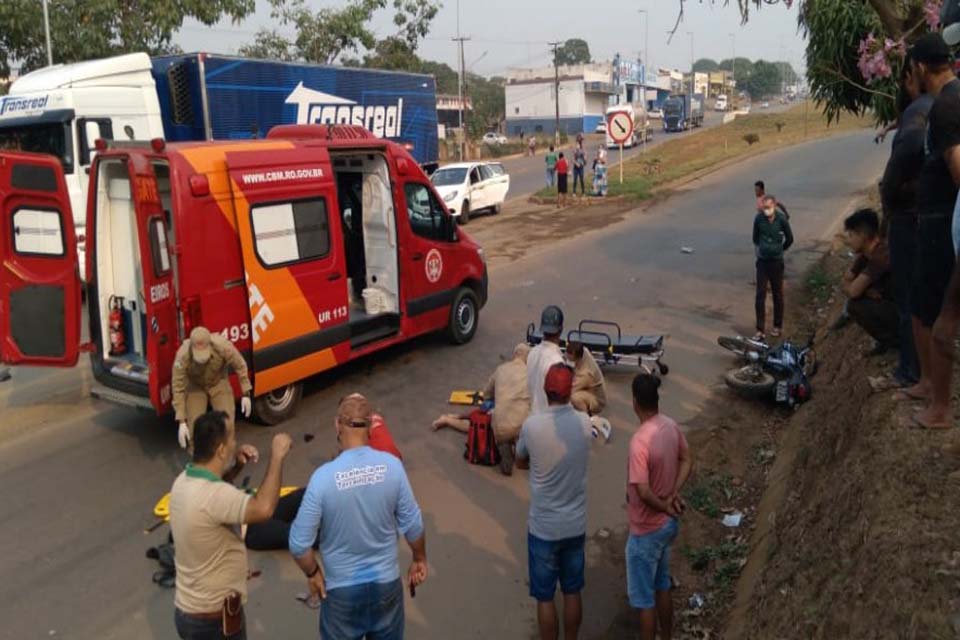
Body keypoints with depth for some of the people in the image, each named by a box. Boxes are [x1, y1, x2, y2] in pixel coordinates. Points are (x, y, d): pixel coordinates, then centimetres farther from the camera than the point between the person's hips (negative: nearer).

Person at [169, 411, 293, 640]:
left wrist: (236, 465, -1)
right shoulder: (212, 496, -31)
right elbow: (264, 508, -43)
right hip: (214, 617, -8)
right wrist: (277, 455, -30)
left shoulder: (184, 481, -3)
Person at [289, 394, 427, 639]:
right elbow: (412, 524, -6)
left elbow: (299, 542, -16)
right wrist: (419, 560, 12)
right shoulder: (392, 466, -16)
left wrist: (313, 573, 3)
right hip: (386, 582, 2)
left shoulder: (324, 476, -22)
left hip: (342, 588, -1)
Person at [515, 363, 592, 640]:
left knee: (544, 597, 13)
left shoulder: (532, 425, -17)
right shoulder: (584, 423, -9)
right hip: (575, 525, 3)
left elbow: (520, 462, 2)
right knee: (572, 592, 20)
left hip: (543, 527, -3)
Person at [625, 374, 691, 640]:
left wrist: (664, 507, -13)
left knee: (643, 598, 9)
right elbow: (687, 461, 10)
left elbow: (643, 492, -31)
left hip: (646, 530, -8)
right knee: (662, 587, 25)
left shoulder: (640, 441, -29)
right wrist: (674, 494, 0)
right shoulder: (671, 426, -4)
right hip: (668, 524, 8)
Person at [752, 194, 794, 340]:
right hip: (762, 261, 1)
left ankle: (778, 326, 25)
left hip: (777, 262, -1)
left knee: (778, 295, 11)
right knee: (760, 295, -2)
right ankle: (760, 330, 1)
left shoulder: (781, 219, -14)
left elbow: (789, 239, 2)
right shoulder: (758, 218, -10)